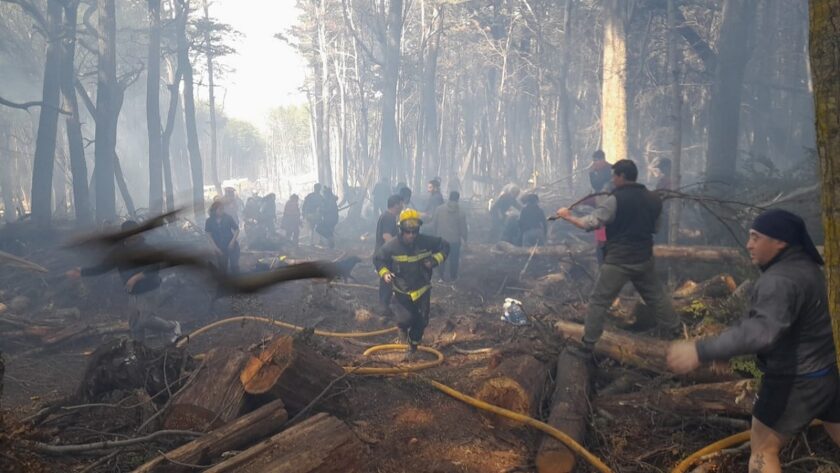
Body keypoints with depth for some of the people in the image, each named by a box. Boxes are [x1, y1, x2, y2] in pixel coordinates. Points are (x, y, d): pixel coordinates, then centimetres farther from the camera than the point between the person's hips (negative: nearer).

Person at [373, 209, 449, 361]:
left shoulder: (426, 241, -16)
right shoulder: (392, 246, -17)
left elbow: (445, 246, -1)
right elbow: (377, 258, -1)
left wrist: (435, 260, -17)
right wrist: (384, 273, -18)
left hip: (422, 289, 2)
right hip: (402, 290, -2)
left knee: (421, 321, 9)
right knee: (406, 319, -15)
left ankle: (412, 347, 34)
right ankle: (402, 326, 25)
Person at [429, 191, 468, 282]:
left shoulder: (439, 209, -6)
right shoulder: (461, 212, -10)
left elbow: (434, 224, 0)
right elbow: (463, 227, -6)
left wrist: (434, 235, 13)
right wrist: (464, 239, 7)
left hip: (441, 238, 2)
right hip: (455, 239, -1)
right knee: (454, 259, 15)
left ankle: (441, 276, 27)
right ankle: (453, 276, 25)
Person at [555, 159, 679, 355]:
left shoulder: (615, 199, -14)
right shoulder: (653, 198, 6)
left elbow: (590, 223, -16)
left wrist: (568, 216, -4)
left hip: (618, 261, -6)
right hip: (644, 258, 6)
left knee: (599, 301, 2)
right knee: (656, 296, 21)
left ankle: (588, 345, 3)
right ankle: (675, 332, 30)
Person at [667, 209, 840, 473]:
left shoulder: (780, 279, -27)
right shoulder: (806, 265, 5)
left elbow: (762, 331, -42)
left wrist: (701, 351, -47)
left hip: (796, 380, -9)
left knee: (762, 449, 5)